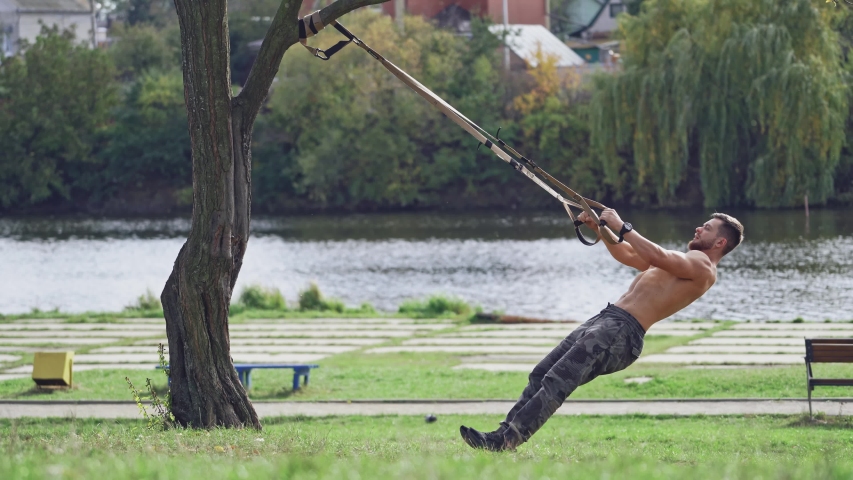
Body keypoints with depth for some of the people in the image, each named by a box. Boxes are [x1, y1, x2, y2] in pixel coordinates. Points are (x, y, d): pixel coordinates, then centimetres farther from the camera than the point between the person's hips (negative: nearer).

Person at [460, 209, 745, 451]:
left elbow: (657, 256, -22)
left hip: (624, 332, -10)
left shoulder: (702, 265, -4)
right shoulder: (684, 263, 29)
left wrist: (622, 227, -17)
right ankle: (505, 431, 0)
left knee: (557, 381, -20)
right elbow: (627, 255, 37)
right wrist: (601, 229, 24)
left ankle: (507, 440, -26)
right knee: (540, 374, 3)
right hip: (606, 320, 10)